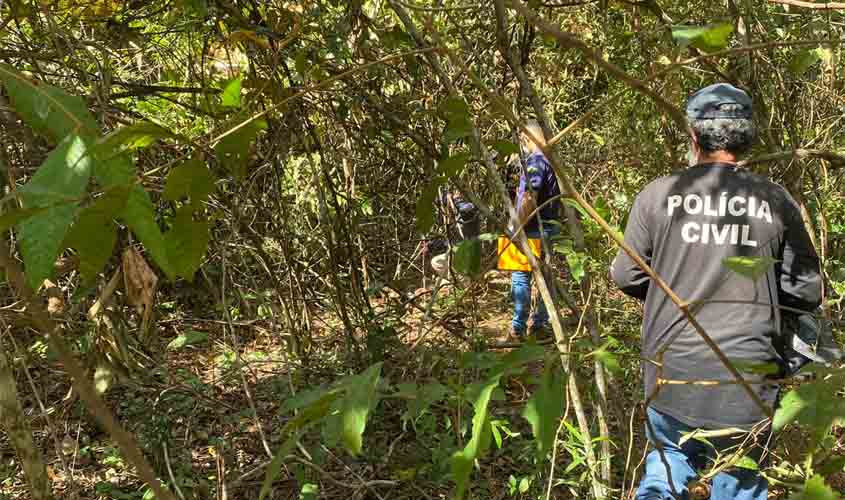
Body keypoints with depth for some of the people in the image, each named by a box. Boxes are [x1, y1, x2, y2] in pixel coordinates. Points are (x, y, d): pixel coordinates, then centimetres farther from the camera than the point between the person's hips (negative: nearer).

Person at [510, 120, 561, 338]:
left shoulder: (535, 161, -15)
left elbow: (530, 197, -22)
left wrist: (518, 226, -18)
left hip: (534, 229, -9)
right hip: (550, 226, 9)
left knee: (521, 276, -4)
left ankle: (518, 327, -2)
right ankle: (540, 324, 19)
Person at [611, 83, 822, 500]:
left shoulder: (657, 194, -7)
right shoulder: (775, 201, -5)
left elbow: (625, 277, -1)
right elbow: (806, 292, 0)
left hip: (671, 376, 0)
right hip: (745, 382, 0)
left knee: (668, 463, 25)